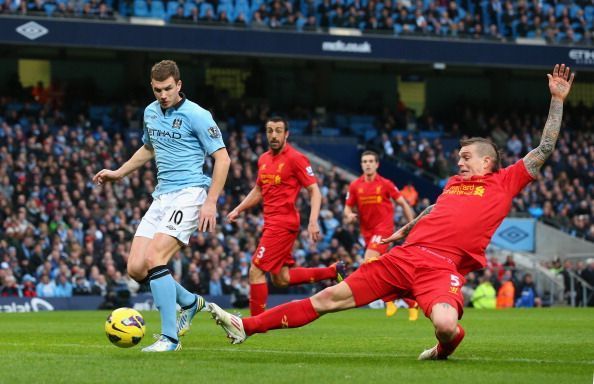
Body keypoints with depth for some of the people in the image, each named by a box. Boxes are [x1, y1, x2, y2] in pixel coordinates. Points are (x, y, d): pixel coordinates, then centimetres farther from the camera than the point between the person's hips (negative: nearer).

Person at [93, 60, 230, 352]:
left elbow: (222, 158, -10)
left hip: (189, 193, -8)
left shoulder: (196, 116, -10)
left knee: (154, 259, -23)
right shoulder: (150, 112, 12)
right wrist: (118, 173, 27)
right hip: (162, 196, 8)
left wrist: (211, 202, -17)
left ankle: (170, 338, -17)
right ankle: (190, 302, 23)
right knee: (136, 268, -2)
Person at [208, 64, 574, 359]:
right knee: (329, 297, 3)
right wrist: (403, 231, 55)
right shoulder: (455, 183, 24)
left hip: (443, 267, -6)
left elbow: (543, 150, 4)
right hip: (405, 255, 6)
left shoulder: (504, 182, 7)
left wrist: (557, 100, 4)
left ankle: (446, 347, 1)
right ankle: (246, 326, 7)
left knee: (446, 325, -38)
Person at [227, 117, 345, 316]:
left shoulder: (295, 158, -10)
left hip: (283, 223, -9)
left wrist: (313, 222, -21)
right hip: (271, 223, 9)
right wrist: (238, 210, 15)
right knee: (281, 278, 12)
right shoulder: (263, 159, 12)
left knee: (256, 271, -9)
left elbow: (314, 191, -11)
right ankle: (332, 271, 22)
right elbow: (258, 191, 26)